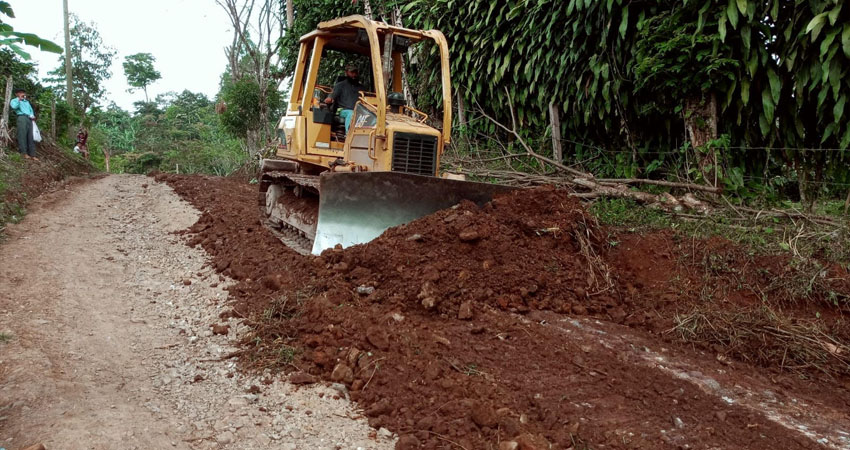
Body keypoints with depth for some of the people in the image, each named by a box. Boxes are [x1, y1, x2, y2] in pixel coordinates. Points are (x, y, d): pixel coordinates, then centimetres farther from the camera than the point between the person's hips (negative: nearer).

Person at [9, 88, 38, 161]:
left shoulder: (27, 101, 33)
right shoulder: (14, 100, 15)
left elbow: (31, 110, 25)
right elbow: (14, 106, -7)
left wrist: (32, 116, 4)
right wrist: (19, 99, 0)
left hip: (29, 119, 5)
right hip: (22, 118, -5)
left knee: (31, 136, -3)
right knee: (22, 135, -11)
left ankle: (32, 154, -7)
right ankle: (24, 153, -13)